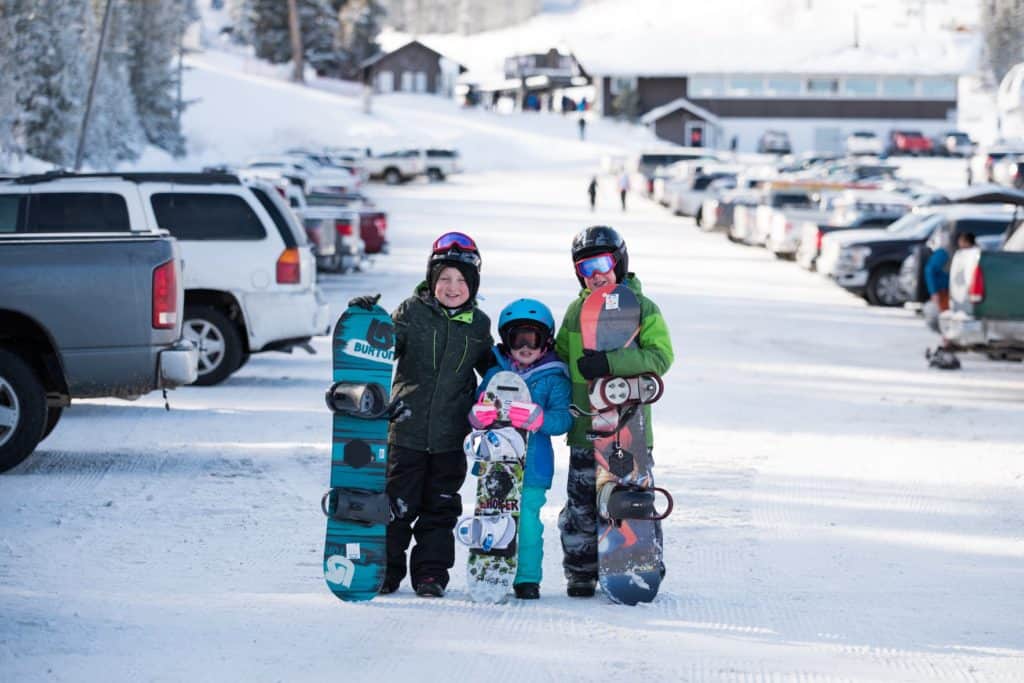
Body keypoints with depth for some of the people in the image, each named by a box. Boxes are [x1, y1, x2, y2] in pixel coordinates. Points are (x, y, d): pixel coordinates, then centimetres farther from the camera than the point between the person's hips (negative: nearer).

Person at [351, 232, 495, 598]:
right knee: (397, 504, 3)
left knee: (441, 507, 8)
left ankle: (431, 573, 16)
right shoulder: (412, 312, -1)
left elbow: (490, 367, 22)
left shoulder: (478, 324, 7)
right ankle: (386, 570, 14)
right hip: (407, 429, -2)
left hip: (451, 434, 2)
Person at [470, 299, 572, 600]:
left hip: (532, 465, -2)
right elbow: (475, 408, 10)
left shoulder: (554, 380, 4)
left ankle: (528, 578, 5)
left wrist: (538, 419, -24)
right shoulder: (495, 373, 12)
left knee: (527, 521, -6)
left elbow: (564, 419, -6)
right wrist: (479, 414, -14)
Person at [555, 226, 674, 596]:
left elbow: (660, 356, -13)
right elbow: (560, 357, 21)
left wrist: (610, 363, -24)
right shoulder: (576, 311, 12)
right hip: (586, 425, 3)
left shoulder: (643, 308, -1)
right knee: (581, 503, 3)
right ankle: (580, 572, 14)